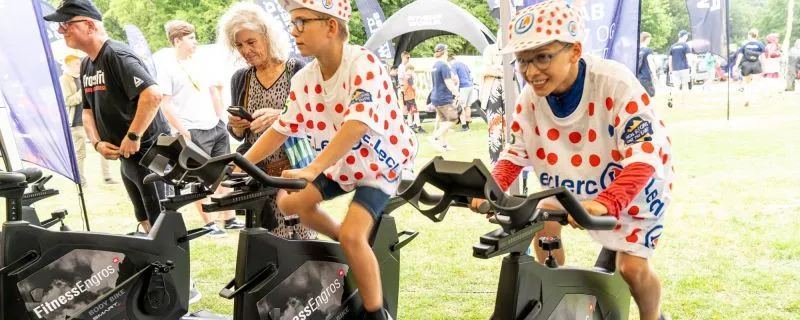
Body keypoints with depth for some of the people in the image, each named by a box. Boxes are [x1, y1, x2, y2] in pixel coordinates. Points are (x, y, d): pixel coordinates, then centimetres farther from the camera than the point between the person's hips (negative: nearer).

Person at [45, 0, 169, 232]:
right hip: (126, 157, 10)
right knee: (146, 222, 19)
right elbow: (88, 110, 18)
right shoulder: (86, 65, 11)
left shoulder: (117, 55, -18)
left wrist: (133, 137, -25)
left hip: (151, 151, -10)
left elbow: (153, 94, -31)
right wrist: (97, 143, 1)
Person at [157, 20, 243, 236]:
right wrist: (183, 132, -14)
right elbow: (165, 105, -12)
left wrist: (219, 117, 13)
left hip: (216, 128, 7)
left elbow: (214, 89, 23)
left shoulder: (197, 63, 12)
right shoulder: (167, 67, -8)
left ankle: (230, 219, 18)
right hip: (194, 133, -7)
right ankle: (208, 224, 9)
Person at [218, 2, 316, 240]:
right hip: (256, 173, 4)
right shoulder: (240, 79, 10)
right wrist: (235, 126, -7)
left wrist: (280, 116, -25)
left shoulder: (296, 71, -4)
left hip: (294, 169, -4)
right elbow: (239, 136, 16)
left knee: (297, 236, -9)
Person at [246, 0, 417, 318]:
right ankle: (351, 248, 22)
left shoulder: (363, 64, -28)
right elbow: (281, 129, 1)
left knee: (353, 235, -23)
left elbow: (357, 125, -41)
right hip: (341, 163, 7)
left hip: (379, 163, -7)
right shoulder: (304, 79, -6)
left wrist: (312, 170, -48)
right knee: (290, 203, 2)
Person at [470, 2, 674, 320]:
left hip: (636, 182, -5)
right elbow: (515, 152, -9)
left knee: (631, 266, -10)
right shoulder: (531, 96, -19)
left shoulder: (615, 84, -35)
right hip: (577, 182, 5)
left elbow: (643, 156, -40)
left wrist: (605, 202, -56)